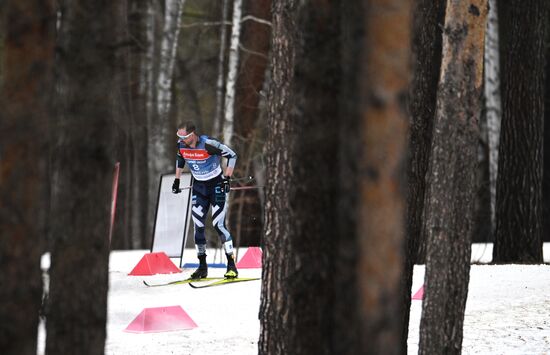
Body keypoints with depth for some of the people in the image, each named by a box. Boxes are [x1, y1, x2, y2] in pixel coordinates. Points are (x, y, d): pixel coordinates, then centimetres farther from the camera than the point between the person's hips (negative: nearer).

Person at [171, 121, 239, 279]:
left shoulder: (208, 144, -26)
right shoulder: (181, 145, -8)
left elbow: (232, 155, -17)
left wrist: (226, 178, -20)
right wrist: (177, 180, 15)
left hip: (216, 185, -6)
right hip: (199, 187, 6)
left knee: (218, 224, -14)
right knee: (198, 226, 0)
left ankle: (232, 266, -11)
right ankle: (202, 267, 8)